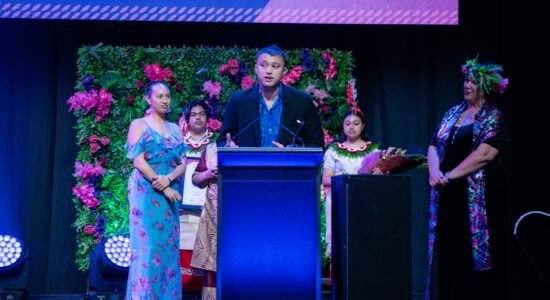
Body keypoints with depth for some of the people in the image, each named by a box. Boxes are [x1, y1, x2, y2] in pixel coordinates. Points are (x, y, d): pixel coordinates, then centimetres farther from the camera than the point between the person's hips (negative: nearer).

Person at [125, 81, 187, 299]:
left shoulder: (175, 129, 16)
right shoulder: (139, 125, 1)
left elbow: (182, 164, 9)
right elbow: (138, 161, -9)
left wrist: (168, 179, -12)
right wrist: (162, 188, -14)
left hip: (170, 192, 5)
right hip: (147, 192, -5)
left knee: (168, 245, 3)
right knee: (148, 244, -7)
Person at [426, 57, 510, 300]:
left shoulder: (494, 118, -2)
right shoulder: (453, 113, 15)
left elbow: (484, 154, -15)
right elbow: (434, 146, 13)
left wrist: (450, 175, -16)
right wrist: (434, 171, -8)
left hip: (476, 198, -5)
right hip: (447, 196, 5)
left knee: (473, 253, -3)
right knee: (446, 254, 4)